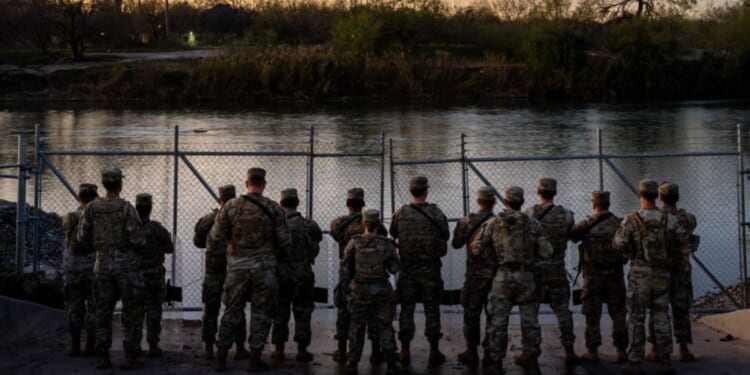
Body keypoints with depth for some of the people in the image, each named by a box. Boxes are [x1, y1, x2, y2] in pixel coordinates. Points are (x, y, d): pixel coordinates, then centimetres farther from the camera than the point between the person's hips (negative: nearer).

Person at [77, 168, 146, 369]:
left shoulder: (92, 207, -1)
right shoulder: (126, 208, -13)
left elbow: (83, 237, 2)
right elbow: (137, 238, -17)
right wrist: (140, 243, 7)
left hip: (103, 264, 4)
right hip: (127, 263, -4)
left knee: (104, 311, 10)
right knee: (132, 311, 5)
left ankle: (102, 357, 5)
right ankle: (132, 355, 3)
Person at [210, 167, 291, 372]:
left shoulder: (231, 206, -2)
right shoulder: (273, 208, -4)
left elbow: (217, 235, 0)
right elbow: (284, 240, -5)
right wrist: (275, 251, 15)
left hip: (237, 267, 2)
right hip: (264, 268, -2)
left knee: (232, 312, 11)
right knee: (261, 313, 7)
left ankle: (221, 358, 13)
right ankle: (255, 359, 6)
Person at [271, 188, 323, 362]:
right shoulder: (308, 225, -7)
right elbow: (319, 237, 14)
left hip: (280, 275, 1)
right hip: (303, 276, -1)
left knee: (280, 312, 10)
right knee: (302, 314, 6)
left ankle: (279, 349, 11)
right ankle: (302, 350, 6)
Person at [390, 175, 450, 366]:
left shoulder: (400, 213, -7)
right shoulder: (436, 214, -11)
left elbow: (393, 233, 9)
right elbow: (445, 237, -2)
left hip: (407, 269, 1)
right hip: (430, 269, -1)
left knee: (406, 309, 8)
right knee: (431, 309, 7)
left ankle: (405, 352, 10)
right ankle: (434, 352, 10)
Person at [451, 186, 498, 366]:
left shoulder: (467, 221, -4)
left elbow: (456, 244, 6)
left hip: (475, 274, 0)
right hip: (496, 274, 0)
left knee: (472, 314, 9)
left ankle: (471, 352, 13)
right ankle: (490, 352, 11)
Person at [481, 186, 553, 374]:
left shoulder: (493, 223, -1)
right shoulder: (533, 224, 0)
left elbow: (478, 248, -2)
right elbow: (547, 252, -3)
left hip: (503, 276, -1)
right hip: (526, 277, 1)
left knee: (498, 321, 4)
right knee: (529, 320, 13)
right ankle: (531, 360, 19)